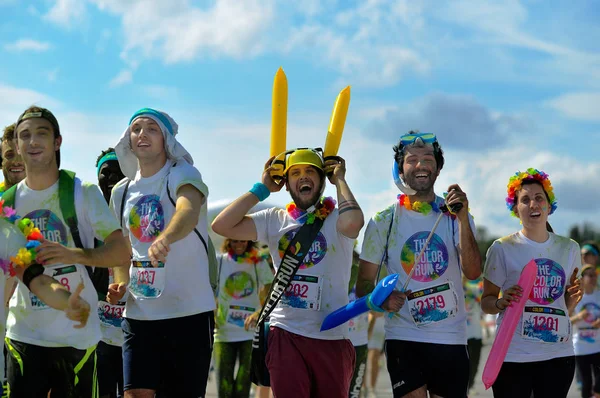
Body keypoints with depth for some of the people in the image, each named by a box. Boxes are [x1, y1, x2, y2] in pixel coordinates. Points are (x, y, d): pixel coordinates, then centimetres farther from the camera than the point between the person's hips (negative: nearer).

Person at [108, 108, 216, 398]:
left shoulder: (182, 174, -7)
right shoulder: (121, 192, 11)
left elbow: (189, 211, -31)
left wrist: (165, 238, -53)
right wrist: (120, 283, 3)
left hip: (189, 311, -4)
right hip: (139, 313, 5)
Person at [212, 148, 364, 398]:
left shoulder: (336, 219, -2)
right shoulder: (275, 220, 7)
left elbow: (354, 221, -28)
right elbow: (222, 225, -4)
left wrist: (339, 180, -11)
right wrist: (262, 188, 0)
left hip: (332, 337, -2)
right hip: (286, 334, 2)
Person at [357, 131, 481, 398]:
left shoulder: (456, 216, 3)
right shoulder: (383, 221, 1)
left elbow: (473, 272, -11)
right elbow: (364, 284, 4)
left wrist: (463, 218, -21)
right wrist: (383, 300, -18)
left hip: (450, 337, 1)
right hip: (403, 336, -1)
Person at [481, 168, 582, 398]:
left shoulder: (569, 248, 9)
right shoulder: (503, 248, -3)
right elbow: (486, 303, 1)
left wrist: (572, 298, -4)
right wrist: (501, 303, -20)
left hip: (559, 354, 4)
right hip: (513, 355, -3)